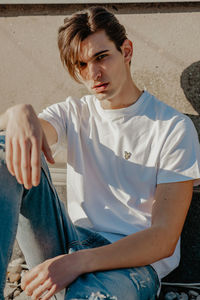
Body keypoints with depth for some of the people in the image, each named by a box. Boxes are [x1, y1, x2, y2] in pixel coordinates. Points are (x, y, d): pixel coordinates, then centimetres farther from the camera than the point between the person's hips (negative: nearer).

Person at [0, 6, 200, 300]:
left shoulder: (175, 128, -3)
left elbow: (164, 239, -11)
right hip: (70, 245, 5)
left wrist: (79, 261, -24)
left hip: (135, 263, -5)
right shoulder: (73, 113, 12)